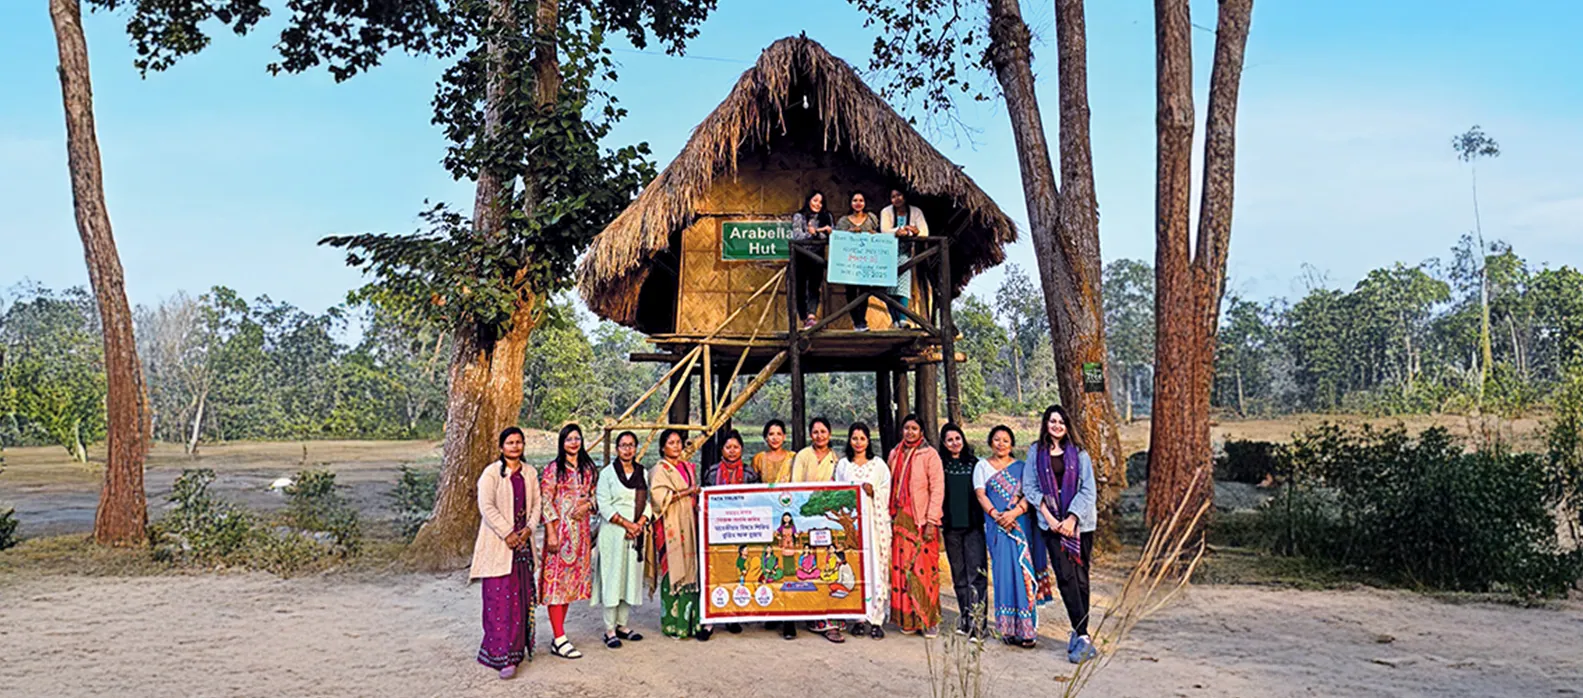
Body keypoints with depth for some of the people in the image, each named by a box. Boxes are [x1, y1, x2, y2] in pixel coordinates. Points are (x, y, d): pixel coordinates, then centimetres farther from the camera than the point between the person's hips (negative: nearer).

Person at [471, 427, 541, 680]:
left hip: (523, 542, 5)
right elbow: (486, 506, -13)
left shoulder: (529, 473, 11)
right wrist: (507, 534, -15)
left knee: (522, 596, 9)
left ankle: (519, 645, 21)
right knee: (501, 598, -7)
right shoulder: (491, 473, -6)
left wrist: (529, 529, -5)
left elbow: (536, 503, 11)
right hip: (498, 544, -5)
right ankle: (504, 655, -7)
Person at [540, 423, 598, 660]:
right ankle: (560, 640, -7)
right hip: (561, 530, -6)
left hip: (581, 531, 6)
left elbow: (595, 494, 19)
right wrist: (551, 533, -14)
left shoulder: (588, 468, 12)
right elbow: (546, 502, -7)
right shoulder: (553, 469, -3)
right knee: (557, 579, -7)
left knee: (571, 580, 8)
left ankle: (558, 636, 16)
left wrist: (588, 505, -5)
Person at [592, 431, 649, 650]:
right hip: (613, 532, -5)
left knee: (632, 576, 6)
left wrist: (639, 524, -7)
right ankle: (610, 629, 1)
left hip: (636, 533, 5)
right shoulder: (608, 472, -2)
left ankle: (622, 625, 15)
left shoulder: (642, 473, 12)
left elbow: (646, 502, 10)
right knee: (612, 576, -4)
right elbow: (603, 505, -8)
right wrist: (626, 523, -14)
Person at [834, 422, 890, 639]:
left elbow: (887, 493, 7)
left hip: (875, 520, -1)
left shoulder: (879, 465, 10)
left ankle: (876, 619, -3)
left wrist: (873, 492, -10)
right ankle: (860, 618, 1)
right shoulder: (843, 465, 14)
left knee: (877, 565, -6)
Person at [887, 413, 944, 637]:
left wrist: (931, 521, -12)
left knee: (924, 569, -6)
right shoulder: (895, 454, 13)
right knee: (902, 568, 3)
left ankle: (929, 620, 2)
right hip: (900, 519, 5)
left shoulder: (929, 455, -3)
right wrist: (891, 516, 7)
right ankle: (907, 618, 10)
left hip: (922, 520, -5)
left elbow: (937, 489, -7)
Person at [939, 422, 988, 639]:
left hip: (973, 525, -1)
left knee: (976, 573, -11)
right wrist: (937, 517, -3)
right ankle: (965, 618, 17)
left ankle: (977, 623, -14)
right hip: (951, 526, 1)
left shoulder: (974, 463, 8)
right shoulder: (940, 465, 7)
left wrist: (986, 517, 3)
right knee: (958, 574, 8)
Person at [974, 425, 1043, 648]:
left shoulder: (1021, 467, 13)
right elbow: (980, 495, 3)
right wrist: (995, 514, -13)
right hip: (995, 525, 0)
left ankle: (1026, 629, -5)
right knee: (1003, 570, -5)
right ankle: (1007, 628, -1)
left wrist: (1014, 512, -15)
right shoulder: (982, 466, 13)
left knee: (1022, 570, -7)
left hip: (1020, 523, 0)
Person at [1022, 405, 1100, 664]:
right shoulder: (1036, 452, 7)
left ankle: (1079, 633, 14)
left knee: (1080, 576, 2)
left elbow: (1088, 489, 1)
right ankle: (1082, 636, -13)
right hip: (1052, 523, -1)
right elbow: (1030, 487, 4)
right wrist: (1048, 517, -6)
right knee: (1065, 576, -12)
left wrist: (1071, 518, -9)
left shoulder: (1078, 453, 5)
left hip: (1079, 522, 1)